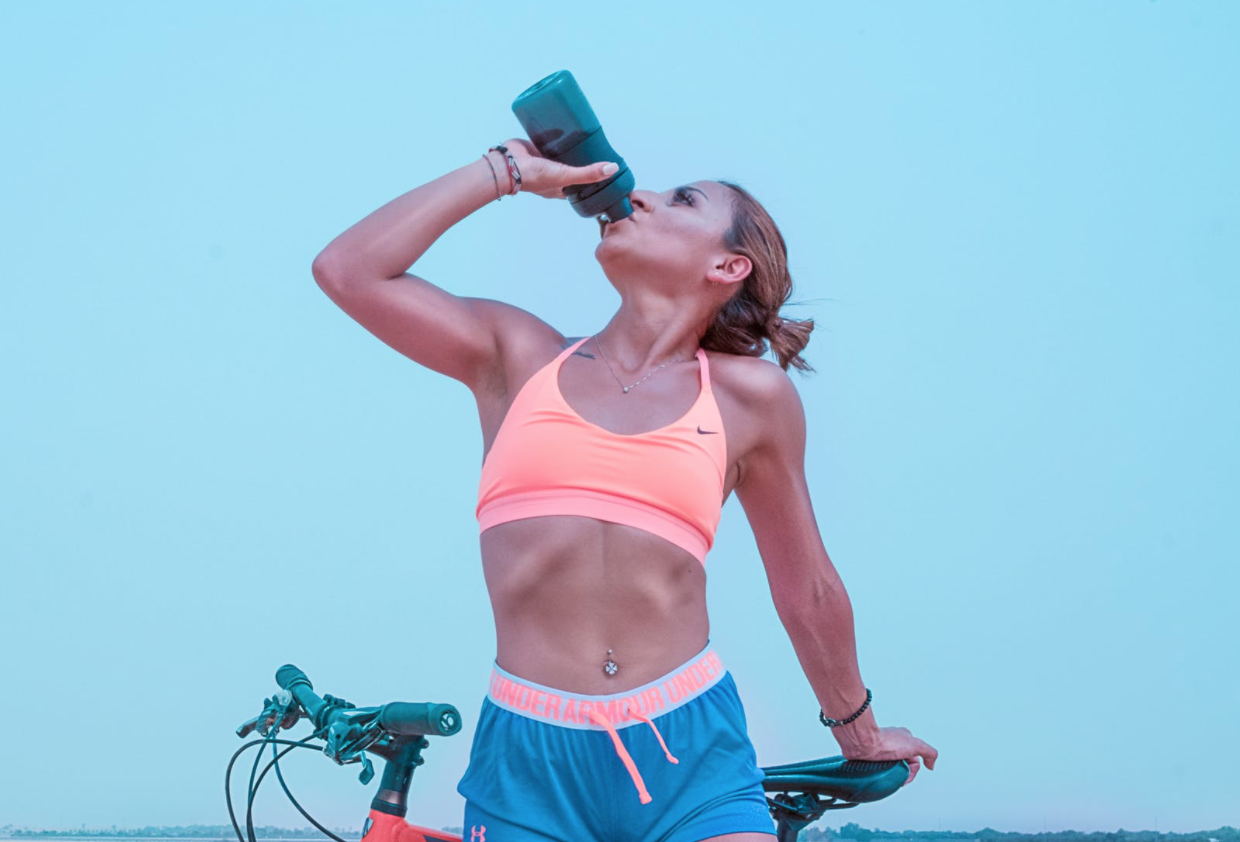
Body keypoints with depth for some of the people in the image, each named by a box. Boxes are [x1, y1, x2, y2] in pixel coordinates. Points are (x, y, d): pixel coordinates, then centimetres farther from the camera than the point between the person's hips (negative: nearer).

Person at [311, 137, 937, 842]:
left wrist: (859, 735, 26)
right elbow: (348, 271, -1)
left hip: (692, 756, 0)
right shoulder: (518, 357, 9)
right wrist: (508, 170, 6)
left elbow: (808, 593, 16)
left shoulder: (750, 396, 5)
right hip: (529, 758, 1)